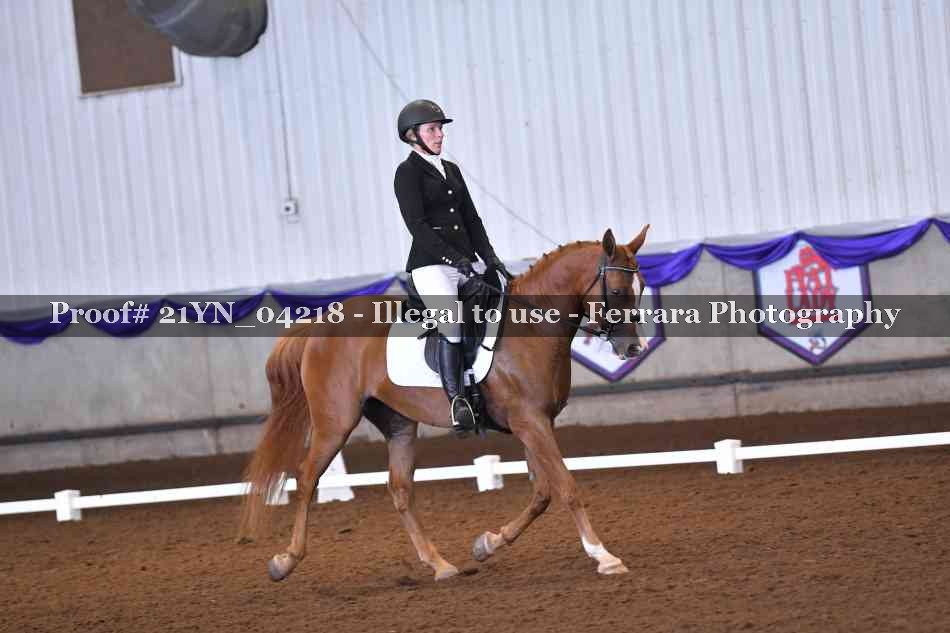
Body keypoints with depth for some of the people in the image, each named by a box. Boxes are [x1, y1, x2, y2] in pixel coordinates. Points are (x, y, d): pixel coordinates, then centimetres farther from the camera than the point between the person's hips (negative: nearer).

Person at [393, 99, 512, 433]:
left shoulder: (451, 170, 19)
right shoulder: (408, 172, -3)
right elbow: (416, 224, -13)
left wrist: (489, 256, 4)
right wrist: (452, 257, -21)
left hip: (463, 261, 7)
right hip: (431, 264, -7)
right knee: (453, 328, -24)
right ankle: (457, 403, -20)